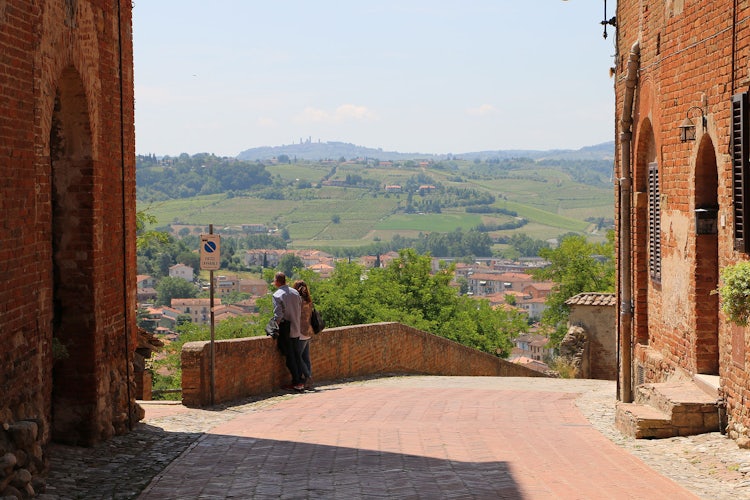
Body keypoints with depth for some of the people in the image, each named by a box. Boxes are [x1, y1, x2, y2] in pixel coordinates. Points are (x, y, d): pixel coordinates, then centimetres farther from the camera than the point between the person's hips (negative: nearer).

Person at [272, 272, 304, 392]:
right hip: (296, 329, 6)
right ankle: (299, 381, 14)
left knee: (289, 356, -2)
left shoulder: (277, 295, -14)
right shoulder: (295, 292, 7)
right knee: (295, 355, 13)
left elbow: (278, 315, -19)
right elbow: (300, 310, 11)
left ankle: (296, 383, -2)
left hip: (285, 329, -6)